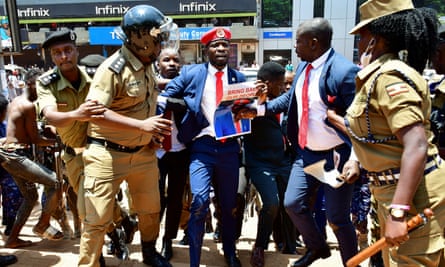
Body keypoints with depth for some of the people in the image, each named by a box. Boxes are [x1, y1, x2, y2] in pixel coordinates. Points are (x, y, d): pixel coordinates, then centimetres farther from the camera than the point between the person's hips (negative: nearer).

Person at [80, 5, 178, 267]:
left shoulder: (148, 66, 7)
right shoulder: (112, 69, -19)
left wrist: (152, 133, 4)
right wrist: (142, 125, -35)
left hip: (143, 153, 8)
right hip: (108, 155, -7)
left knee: (151, 210, 20)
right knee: (99, 219, 1)